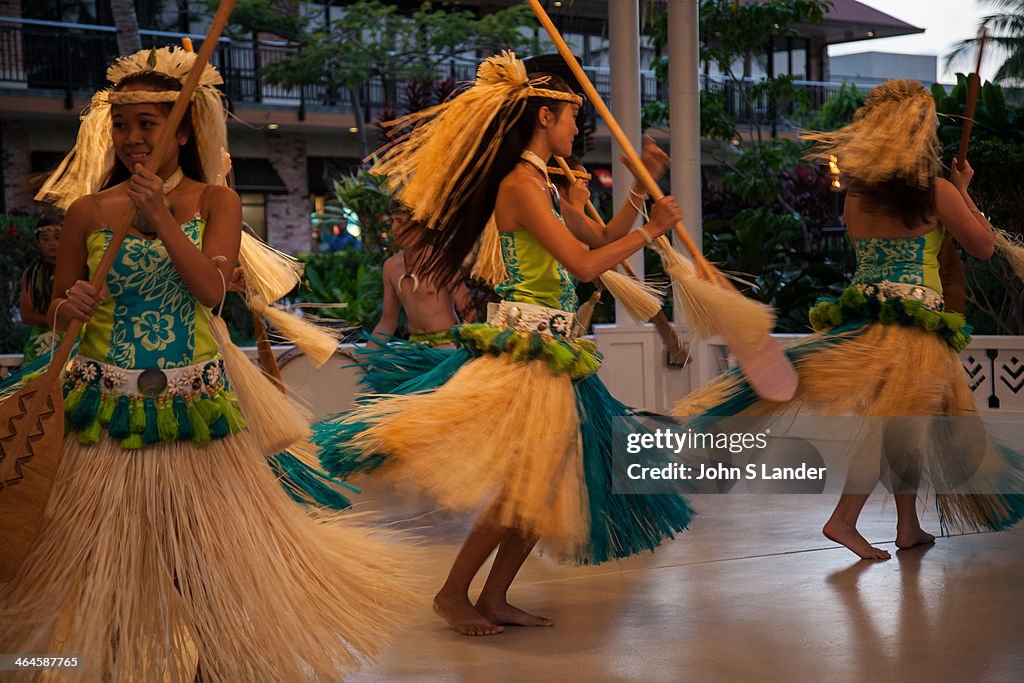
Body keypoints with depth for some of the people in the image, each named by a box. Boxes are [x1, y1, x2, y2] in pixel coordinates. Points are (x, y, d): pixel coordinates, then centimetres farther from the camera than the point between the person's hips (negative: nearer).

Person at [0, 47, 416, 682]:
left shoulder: (215, 202, 0)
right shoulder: (89, 211, 1)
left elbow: (212, 287, -14)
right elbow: (57, 312, 8)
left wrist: (162, 218, -21)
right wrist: (70, 307, -15)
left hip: (195, 403, 0)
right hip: (108, 406, 1)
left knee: (203, 543, 4)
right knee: (105, 550, 2)